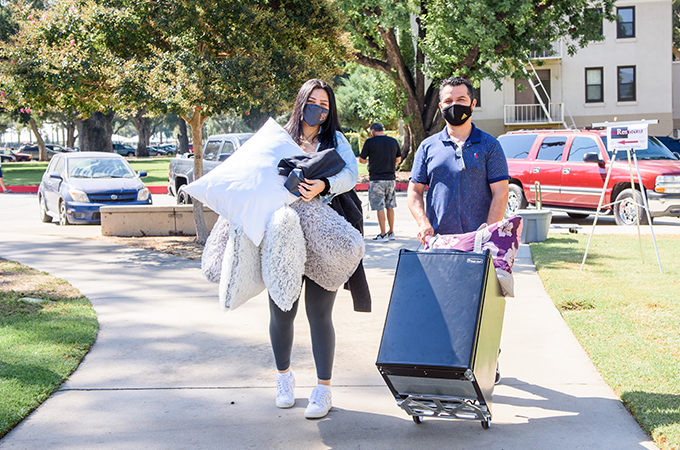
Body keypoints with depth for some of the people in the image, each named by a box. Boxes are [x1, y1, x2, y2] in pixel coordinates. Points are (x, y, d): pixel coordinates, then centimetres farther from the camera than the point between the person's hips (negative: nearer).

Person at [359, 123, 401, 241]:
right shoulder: (393, 141, 6)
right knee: (390, 207, 13)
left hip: (376, 179, -5)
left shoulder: (370, 142, -7)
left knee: (380, 208, -1)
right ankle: (391, 233, 18)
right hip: (391, 178, 5)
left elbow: (361, 160, 0)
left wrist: (368, 161, 22)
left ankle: (383, 234, -1)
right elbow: (398, 160, 15)